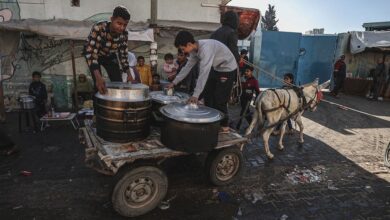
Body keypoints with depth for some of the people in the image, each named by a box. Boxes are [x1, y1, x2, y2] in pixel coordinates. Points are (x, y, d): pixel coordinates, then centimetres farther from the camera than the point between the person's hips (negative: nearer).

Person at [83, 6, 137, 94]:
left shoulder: (124, 34, -23)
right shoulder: (98, 29, -38)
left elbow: (123, 54, -11)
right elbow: (91, 53, -41)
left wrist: (129, 75, -19)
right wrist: (98, 77, -52)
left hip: (110, 55, 4)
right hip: (93, 54, -4)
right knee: (99, 84, -19)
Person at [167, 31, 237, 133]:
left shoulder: (206, 48, -34)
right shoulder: (195, 49, -6)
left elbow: (204, 73, -38)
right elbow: (188, 66, 5)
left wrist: (196, 95, -38)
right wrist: (174, 82, 6)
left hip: (228, 69, -9)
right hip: (217, 69, 9)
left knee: (219, 99, -7)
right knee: (208, 95, 12)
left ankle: (224, 125, 9)